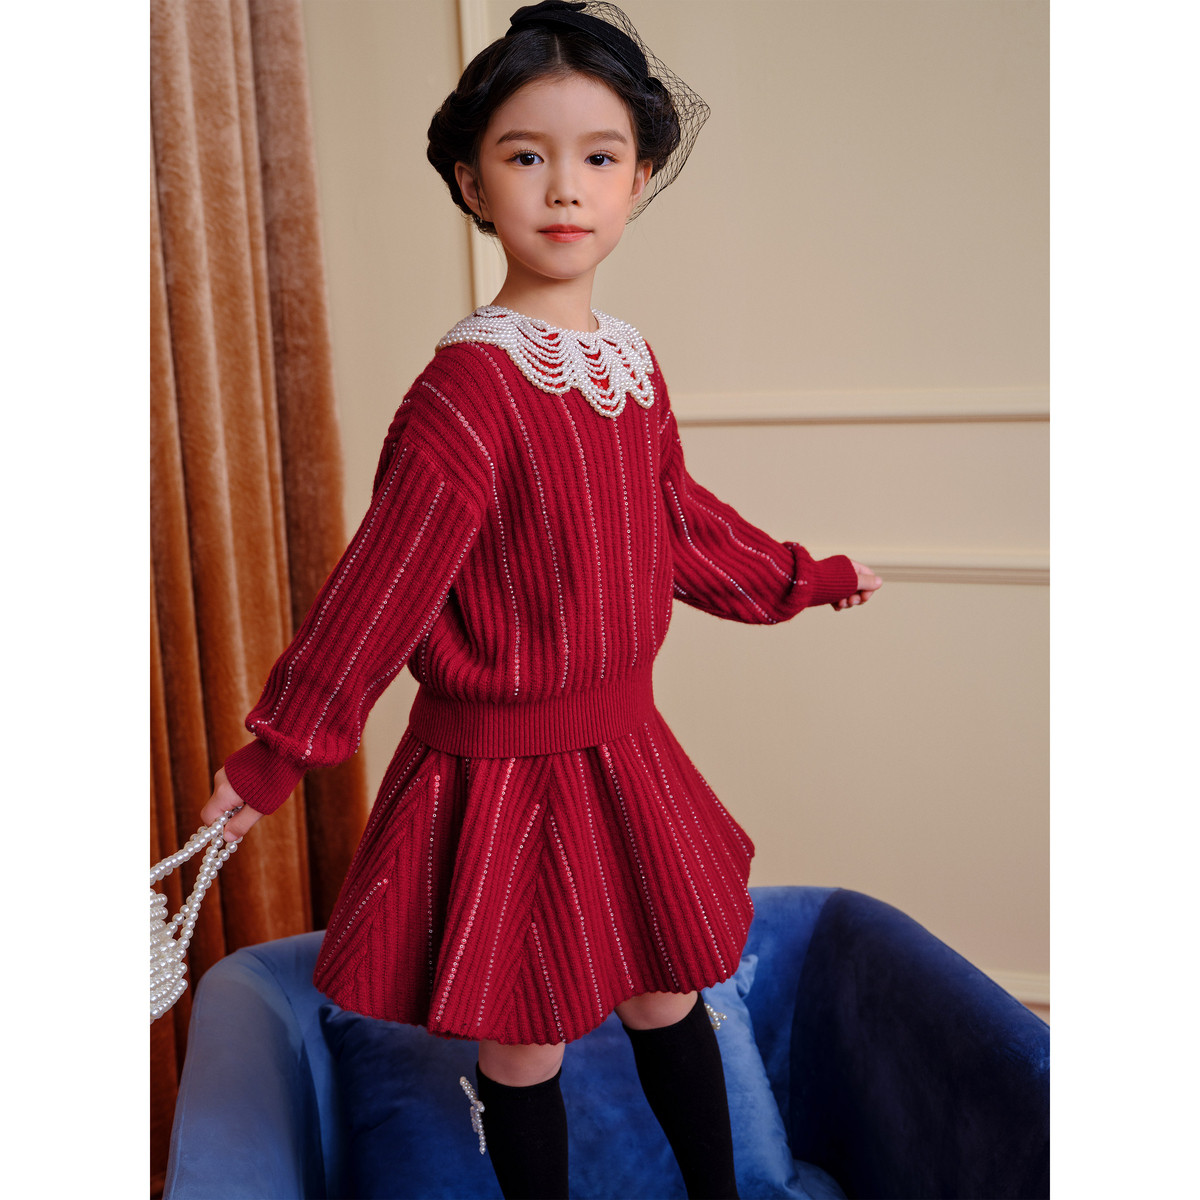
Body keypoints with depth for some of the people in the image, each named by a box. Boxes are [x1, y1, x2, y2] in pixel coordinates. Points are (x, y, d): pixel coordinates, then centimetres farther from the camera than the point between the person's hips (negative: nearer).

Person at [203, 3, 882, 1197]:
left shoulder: (632, 361, 2)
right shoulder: (467, 389, -21)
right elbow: (377, 587, -17)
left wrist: (806, 578, 28)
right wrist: (274, 754, -14)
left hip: (624, 751, 7)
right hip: (499, 770, -6)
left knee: (668, 1001, 22)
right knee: (525, 1046, 10)